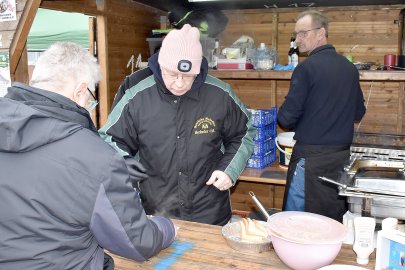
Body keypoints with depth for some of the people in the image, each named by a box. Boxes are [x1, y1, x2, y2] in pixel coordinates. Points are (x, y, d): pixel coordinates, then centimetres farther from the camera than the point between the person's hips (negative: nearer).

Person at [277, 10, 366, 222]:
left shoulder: (307, 68, -13)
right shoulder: (350, 68, 7)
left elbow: (287, 118, -14)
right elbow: (359, 113, 15)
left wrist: (283, 118, 7)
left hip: (311, 157, -7)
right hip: (342, 157, 7)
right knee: (334, 221, 16)